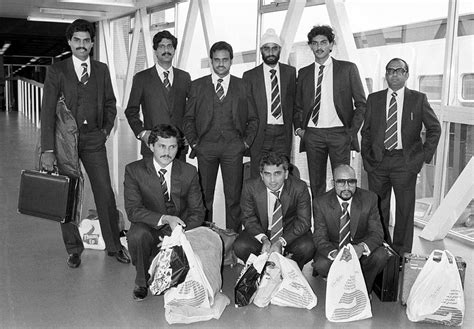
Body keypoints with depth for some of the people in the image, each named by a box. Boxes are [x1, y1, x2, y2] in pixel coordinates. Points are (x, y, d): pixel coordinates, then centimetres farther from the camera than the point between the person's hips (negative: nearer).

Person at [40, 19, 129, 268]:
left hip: (94, 139, 2)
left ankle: (114, 245, 16)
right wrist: (48, 150, -16)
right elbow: (47, 111, -9)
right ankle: (73, 249, 22)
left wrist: (106, 130, 4)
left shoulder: (102, 70, 7)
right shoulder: (56, 71, -3)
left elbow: (110, 103, 18)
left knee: (106, 194, 2)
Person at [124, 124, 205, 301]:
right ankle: (141, 282, -3)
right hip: (149, 228, -2)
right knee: (137, 234, -35)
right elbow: (133, 210, -15)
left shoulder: (189, 172, -3)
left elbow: (197, 211, -1)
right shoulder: (134, 170, -8)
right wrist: (165, 219, -30)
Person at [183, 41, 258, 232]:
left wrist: (246, 142, 3)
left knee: (233, 195, 0)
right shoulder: (197, 86, 10)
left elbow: (253, 119, 14)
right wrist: (194, 142, 1)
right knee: (204, 195, 1)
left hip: (233, 147, 0)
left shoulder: (242, 87, 12)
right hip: (205, 147, 0)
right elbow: (188, 118, 11)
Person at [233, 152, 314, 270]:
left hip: (291, 232, -1)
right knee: (240, 247, -26)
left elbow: (304, 221, -14)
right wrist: (264, 239, -24)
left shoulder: (299, 187, -18)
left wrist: (281, 242, -27)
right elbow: (248, 218, -6)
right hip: (260, 231, 1)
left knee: (306, 248, -30)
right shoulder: (250, 186, -15)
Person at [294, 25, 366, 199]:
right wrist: (298, 127, 4)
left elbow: (361, 103, 6)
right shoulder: (303, 73, 13)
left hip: (339, 133, -2)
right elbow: (297, 105, 20)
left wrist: (352, 130, -3)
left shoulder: (348, 69, 5)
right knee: (316, 183, 4)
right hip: (312, 134, 2)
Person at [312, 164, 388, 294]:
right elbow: (320, 238, -14)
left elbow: (377, 233, -13)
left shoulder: (369, 198, -11)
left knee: (380, 257, -29)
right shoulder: (321, 203, -13)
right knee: (321, 265, -30)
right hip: (333, 248, -1)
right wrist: (334, 254, -37)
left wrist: (362, 247, -36)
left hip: (360, 248, 1)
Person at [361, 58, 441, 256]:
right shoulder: (374, 99, 10)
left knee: (405, 208, 4)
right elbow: (366, 131, 12)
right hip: (377, 161, 2)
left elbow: (434, 128, 8)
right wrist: (366, 157, 4)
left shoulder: (418, 99, 4)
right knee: (377, 208, 7)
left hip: (405, 161, -2)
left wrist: (425, 155, 0)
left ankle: (402, 253, 17)